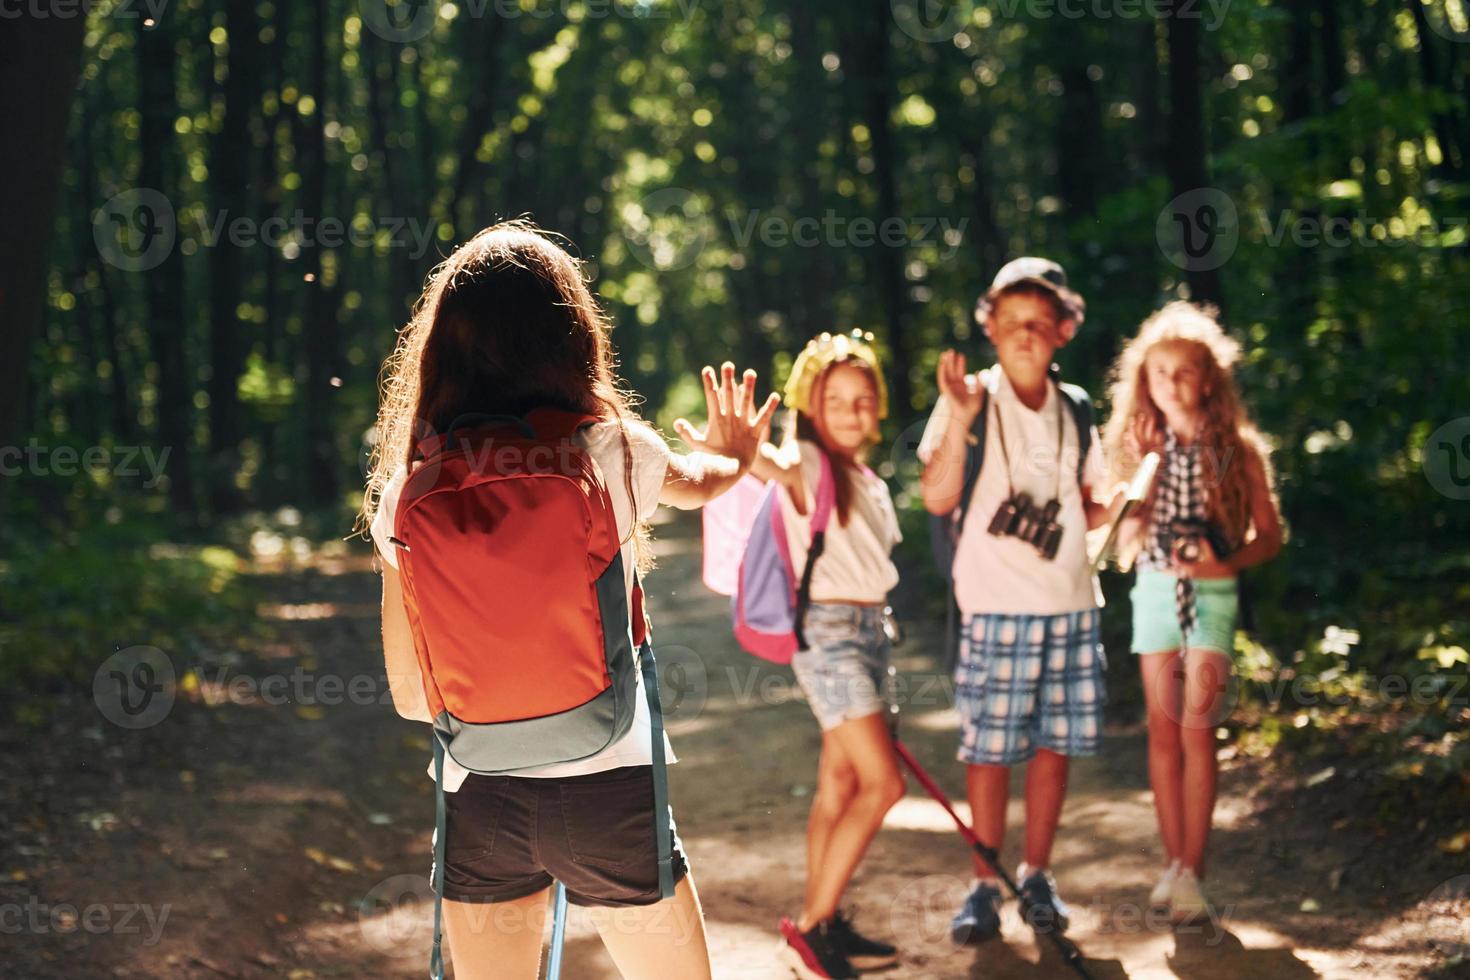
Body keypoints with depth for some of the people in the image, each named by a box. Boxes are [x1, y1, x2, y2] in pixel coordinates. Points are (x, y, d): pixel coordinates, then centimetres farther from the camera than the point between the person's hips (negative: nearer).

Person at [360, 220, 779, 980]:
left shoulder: (408, 493, -4)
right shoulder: (615, 454, -7)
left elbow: (410, 695, 1)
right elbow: (697, 481, 18)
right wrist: (736, 457, 42)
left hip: (478, 800, 2)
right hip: (608, 791, -1)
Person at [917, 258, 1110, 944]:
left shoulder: (1074, 409, 11)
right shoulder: (970, 400, -3)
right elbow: (937, 499, -11)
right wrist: (960, 420, -22)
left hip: (1071, 603, 4)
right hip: (996, 605, -4)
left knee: (1056, 743, 7)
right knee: (990, 749, -2)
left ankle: (1037, 877, 20)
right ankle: (984, 887, 9)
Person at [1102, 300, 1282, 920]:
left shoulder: (1237, 449, -2)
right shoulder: (1137, 445, 5)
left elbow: (1269, 535, 1)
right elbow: (1118, 530, 7)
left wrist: (1225, 563, -16)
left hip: (1212, 591, -3)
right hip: (1153, 589, 3)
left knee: (1197, 728, -8)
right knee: (1163, 729, 5)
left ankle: (1192, 870, -5)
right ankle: (1173, 862, 12)